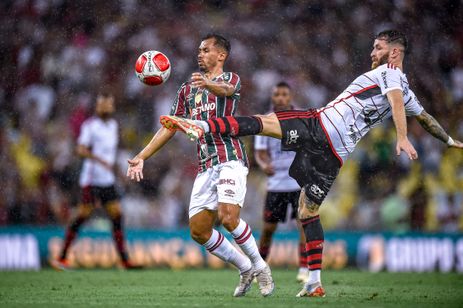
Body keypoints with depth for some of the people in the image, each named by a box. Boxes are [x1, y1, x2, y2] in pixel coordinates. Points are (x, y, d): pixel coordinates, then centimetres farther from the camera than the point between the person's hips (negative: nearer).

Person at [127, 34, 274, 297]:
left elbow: (225, 89, -24)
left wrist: (208, 84, -48)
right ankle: (246, 269, 14)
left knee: (228, 218, -23)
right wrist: (141, 157, 14)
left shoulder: (231, 78, 3)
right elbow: (170, 128, 22)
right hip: (205, 165, 7)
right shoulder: (187, 90, 21)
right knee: (198, 230, -2)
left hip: (230, 159, -7)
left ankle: (260, 266, -1)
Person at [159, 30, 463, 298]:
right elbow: (427, 119, 40)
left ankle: (202, 126, -39)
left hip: (321, 126, -8)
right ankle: (315, 282, 7)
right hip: (334, 154, 8)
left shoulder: (389, 72, 2)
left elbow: (396, 100, -16)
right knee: (308, 209, 12)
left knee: (261, 122, -17)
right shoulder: (406, 90, 26)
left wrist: (402, 138, -31)